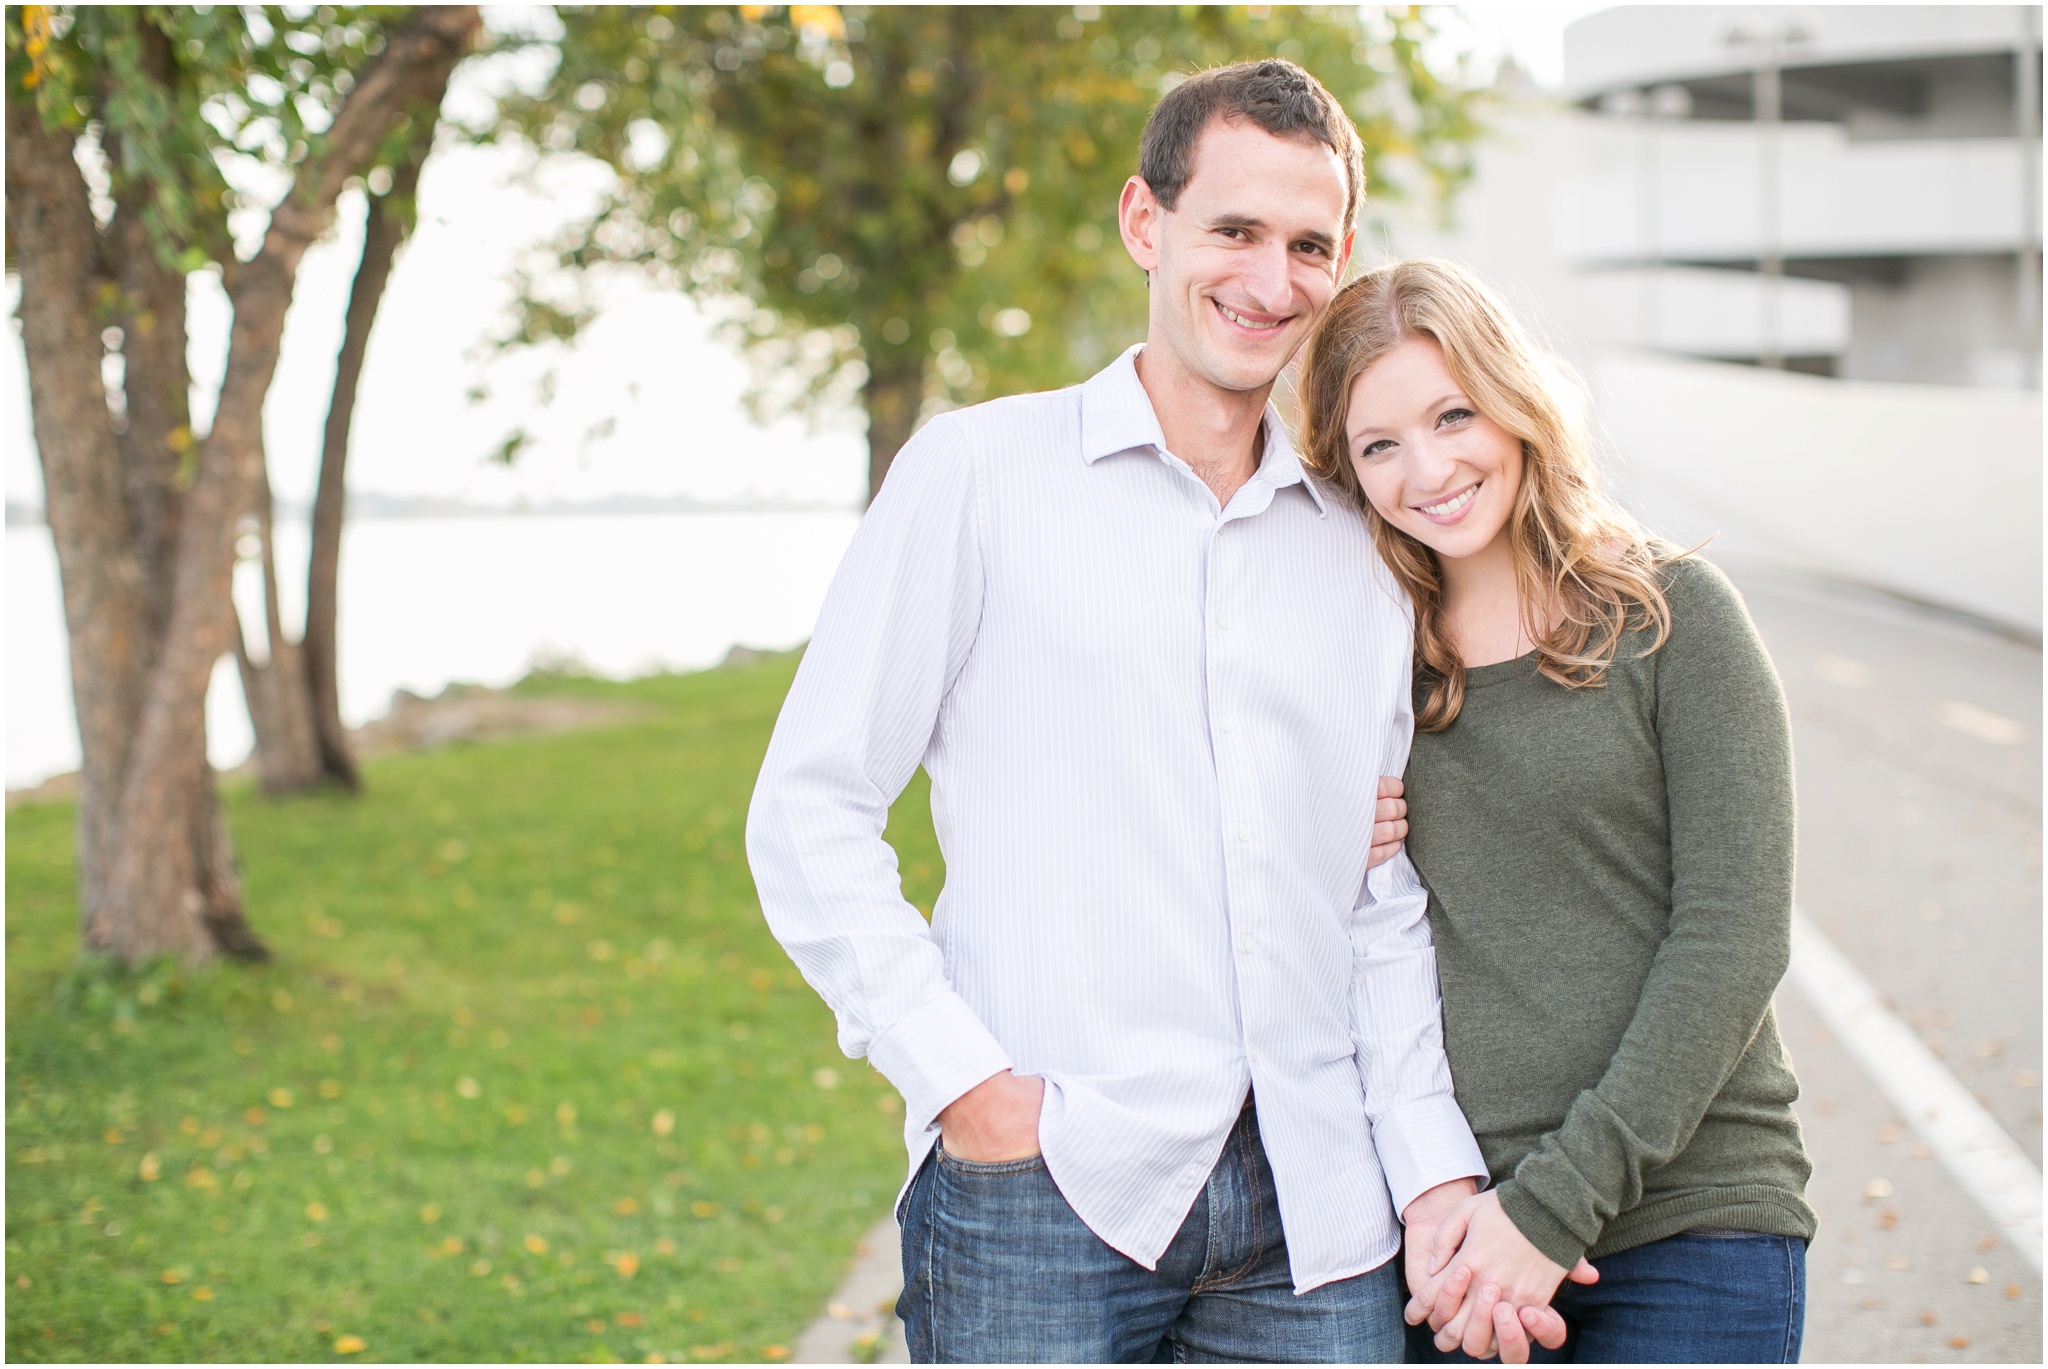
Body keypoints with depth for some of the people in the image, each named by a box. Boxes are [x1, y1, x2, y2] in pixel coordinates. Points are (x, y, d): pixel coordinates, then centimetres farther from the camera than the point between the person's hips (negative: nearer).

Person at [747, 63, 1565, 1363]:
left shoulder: (1367, 550, 14)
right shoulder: (981, 472, 2)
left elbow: (1384, 902, 15)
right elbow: (809, 811, 0)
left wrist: (1438, 1180, 3)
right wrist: (959, 1076, -9)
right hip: (1043, 1194, -3)